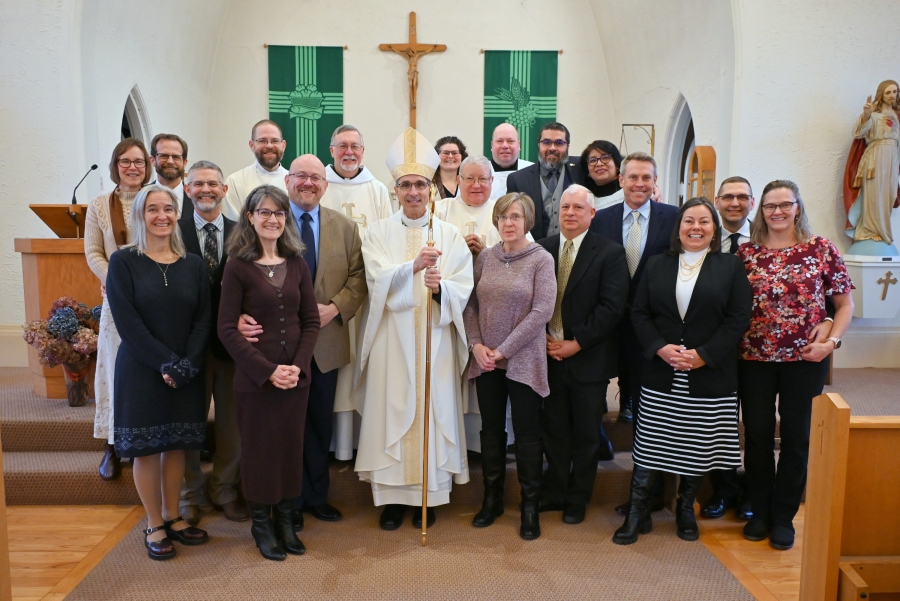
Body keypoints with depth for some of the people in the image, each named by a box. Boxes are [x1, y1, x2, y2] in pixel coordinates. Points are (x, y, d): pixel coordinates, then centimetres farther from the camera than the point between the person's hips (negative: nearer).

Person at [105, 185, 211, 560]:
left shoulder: (193, 265, 5)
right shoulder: (123, 261, -4)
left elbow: (204, 319, 1)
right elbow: (127, 321, -12)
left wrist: (186, 365, -12)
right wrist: (166, 364, -17)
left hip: (186, 373, 3)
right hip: (141, 371, -3)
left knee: (176, 445, 11)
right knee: (146, 447, 5)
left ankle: (172, 517, 26)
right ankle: (154, 526, 19)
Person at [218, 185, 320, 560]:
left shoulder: (297, 264, 6)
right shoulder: (238, 267, -5)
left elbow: (311, 321, 6)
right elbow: (227, 329, -9)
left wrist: (298, 366, -8)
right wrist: (268, 370, -15)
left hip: (296, 375, 4)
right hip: (255, 376, -3)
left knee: (291, 447, 11)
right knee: (259, 449, 7)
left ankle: (284, 519, 28)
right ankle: (260, 523, 26)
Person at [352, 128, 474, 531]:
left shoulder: (450, 235, 5)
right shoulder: (378, 233, 4)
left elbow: (464, 289, -3)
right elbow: (380, 281, -12)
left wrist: (440, 287, -24)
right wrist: (414, 266, -29)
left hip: (435, 341, 1)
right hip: (391, 340, 0)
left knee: (433, 410, 4)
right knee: (391, 411, 2)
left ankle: (429, 495, 19)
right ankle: (392, 496, 17)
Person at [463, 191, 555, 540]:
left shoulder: (541, 259, -6)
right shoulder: (485, 258, 5)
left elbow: (541, 312, -13)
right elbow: (470, 305, 6)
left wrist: (503, 350, -14)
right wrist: (477, 345, -8)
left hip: (523, 360, -4)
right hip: (485, 360, 4)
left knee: (527, 433, 5)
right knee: (491, 429, 13)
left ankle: (530, 506, 19)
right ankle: (492, 498, 27)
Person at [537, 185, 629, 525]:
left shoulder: (610, 253, -5)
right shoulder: (542, 250, 6)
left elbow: (612, 306, -12)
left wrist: (577, 343, -15)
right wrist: (543, 337, -7)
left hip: (588, 358, -2)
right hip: (549, 356, 3)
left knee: (586, 433, 10)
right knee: (552, 429, 11)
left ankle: (578, 500, 26)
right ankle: (553, 493, 27)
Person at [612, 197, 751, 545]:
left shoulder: (730, 267, 3)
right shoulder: (657, 265, 8)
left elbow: (739, 319, -4)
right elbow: (639, 313, 4)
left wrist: (704, 355, -14)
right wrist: (660, 348, -12)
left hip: (709, 378, -1)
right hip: (661, 376, 1)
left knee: (697, 449, 10)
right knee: (649, 448, 2)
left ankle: (686, 510, 32)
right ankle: (637, 514, 15)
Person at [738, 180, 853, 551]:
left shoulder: (822, 249, -1)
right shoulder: (747, 252, 2)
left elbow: (845, 304, 3)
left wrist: (831, 342, -9)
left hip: (804, 359, -1)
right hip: (754, 358, 1)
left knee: (796, 437, 7)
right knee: (757, 436, 7)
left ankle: (783, 517, 23)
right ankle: (759, 512, 25)